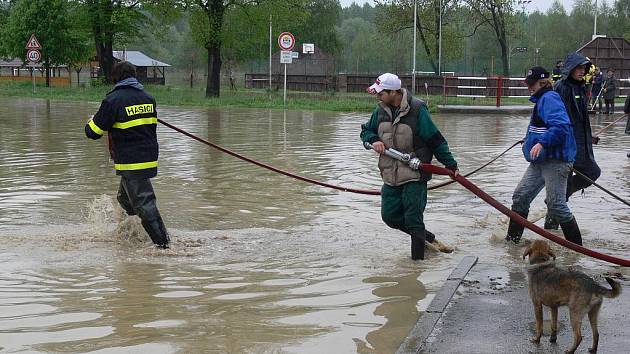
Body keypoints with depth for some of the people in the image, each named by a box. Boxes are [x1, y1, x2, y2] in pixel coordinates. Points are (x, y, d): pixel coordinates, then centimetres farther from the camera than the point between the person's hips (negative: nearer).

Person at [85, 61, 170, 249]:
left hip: (130, 162, -8)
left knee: (144, 203, -6)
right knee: (125, 197, 24)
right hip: (150, 158, 8)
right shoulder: (148, 98, 8)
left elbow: (93, 132, -8)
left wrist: (91, 121, 16)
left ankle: (163, 243, -9)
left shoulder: (113, 100, -13)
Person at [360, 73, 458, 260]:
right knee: (390, 216, 8)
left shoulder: (417, 110, -15)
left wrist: (451, 165, -11)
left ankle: (418, 256, 5)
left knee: (413, 218, -7)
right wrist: (373, 140, -5)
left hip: (415, 175, -7)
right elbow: (366, 131, 18)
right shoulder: (381, 110, 4)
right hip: (390, 175, 7)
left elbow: (436, 140, -11)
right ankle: (427, 238, 26)